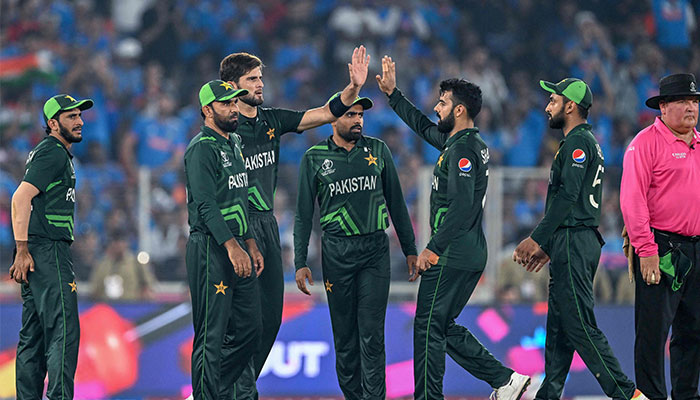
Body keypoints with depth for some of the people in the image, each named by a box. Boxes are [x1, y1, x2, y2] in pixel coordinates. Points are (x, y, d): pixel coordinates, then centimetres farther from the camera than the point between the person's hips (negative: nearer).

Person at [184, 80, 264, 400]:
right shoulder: (202, 148, -11)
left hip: (236, 247, 9)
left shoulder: (233, 144, 19)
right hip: (211, 250, -9)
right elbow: (206, 204, -20)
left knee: (249, 327, 11)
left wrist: (250, 244, 19)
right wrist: (232, 247, -26)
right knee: (212, 334, -7)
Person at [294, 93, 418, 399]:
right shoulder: (315, 158, 2)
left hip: (376, 250, 0)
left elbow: (395, 201, 13)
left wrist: (409, 249, 12)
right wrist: (300, 262, -1)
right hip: (337, 252, 0)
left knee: (372, 333, -6)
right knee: (344, 332, 4)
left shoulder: (377, 150, 7)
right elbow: (303, 214, 5)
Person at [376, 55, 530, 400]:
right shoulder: (461, 142, 15)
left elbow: (461, 206, -24)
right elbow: (423, 126, 33)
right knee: (444, 327, 14)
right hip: (470, 255, 10)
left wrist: (432, 249, -24)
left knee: (428, 327, -4)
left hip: (452, 256, -10)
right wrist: (392, 94, 31)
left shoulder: (462, 148, -15)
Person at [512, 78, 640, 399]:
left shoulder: (578, 142, -11)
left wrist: (536, 238, -19)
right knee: (559, 326, 12)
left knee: (580, 325, -12)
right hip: (575, 242, 11)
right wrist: (547, 246, 24)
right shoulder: (587, 142, 22)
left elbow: (568, 197, -20)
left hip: (574, 243, -11)